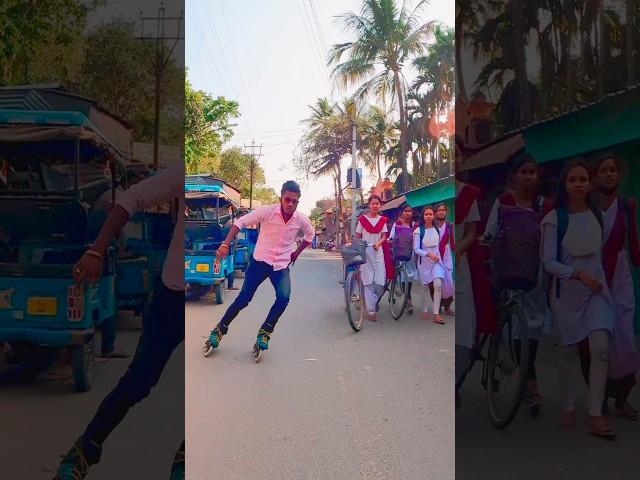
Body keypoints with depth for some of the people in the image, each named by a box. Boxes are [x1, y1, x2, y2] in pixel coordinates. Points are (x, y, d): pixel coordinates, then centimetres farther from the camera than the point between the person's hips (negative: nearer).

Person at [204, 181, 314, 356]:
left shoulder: (301, 219, -7)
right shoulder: (266, 211, -17)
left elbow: (310, 234, 16)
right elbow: (240, 223, -14)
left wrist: (296, 253, 11)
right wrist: (226, 244, -22)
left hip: (282, 265, 2)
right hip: (260, 261, -2)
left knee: (284, 298, -23)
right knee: (243, 299, -4)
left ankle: (264, 332, -3)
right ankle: (219, 330, 16)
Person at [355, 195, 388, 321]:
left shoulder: (382, 220, 8)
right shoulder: (363, 219, 0)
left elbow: (384, 236, 3)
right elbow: (357, 237, 3)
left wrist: (379, 243, -18)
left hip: (378, 252, 2)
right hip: (365, 253, -2)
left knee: (380, 282, -4)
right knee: (368, 282, -3)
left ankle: (374, 301, 25)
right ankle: (371, 311, 2)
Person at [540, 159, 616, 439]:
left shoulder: (597, 215, 2)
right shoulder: (554, 218, -10)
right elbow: (548, 262, -13)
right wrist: (579, 274, -24)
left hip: (596, 289, 2)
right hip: (567, 292, -2)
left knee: (600, 347, -14)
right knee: (570, 351, 9)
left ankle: (596, 416, -8)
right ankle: (569, 406, 29)